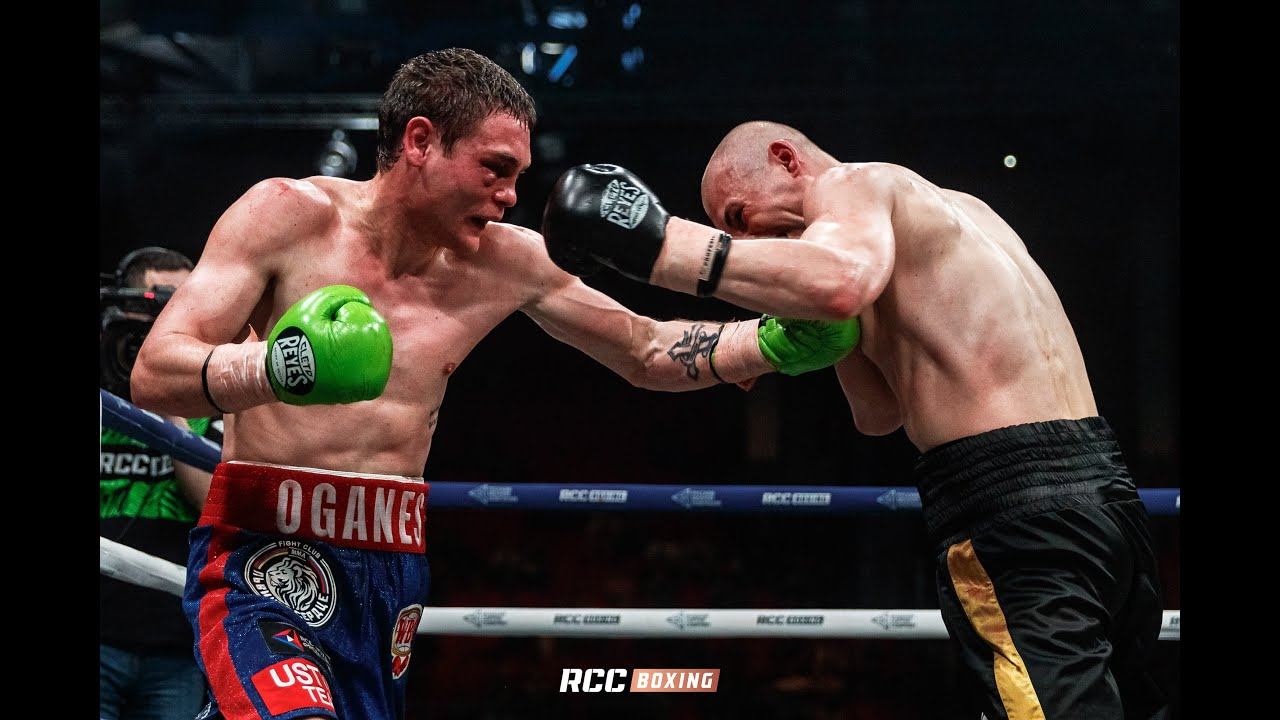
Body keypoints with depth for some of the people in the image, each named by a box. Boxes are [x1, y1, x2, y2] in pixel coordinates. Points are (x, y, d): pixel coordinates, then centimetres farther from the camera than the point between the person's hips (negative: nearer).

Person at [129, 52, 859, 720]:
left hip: (394, 570, 6)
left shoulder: (506, 264, 6)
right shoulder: (287, 215, -7)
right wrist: (271, 370, -33)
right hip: (266, 554, -6)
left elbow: (647, 352, 18)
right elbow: (152, 373, -13)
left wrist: (777, 341, 3)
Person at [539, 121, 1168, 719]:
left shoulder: (855, 185, -1)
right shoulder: (954, 210, 26)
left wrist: (656, 244, -26)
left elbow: (840, 281, -29)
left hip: (1015, 504, -10)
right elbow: (880, 413, 26)